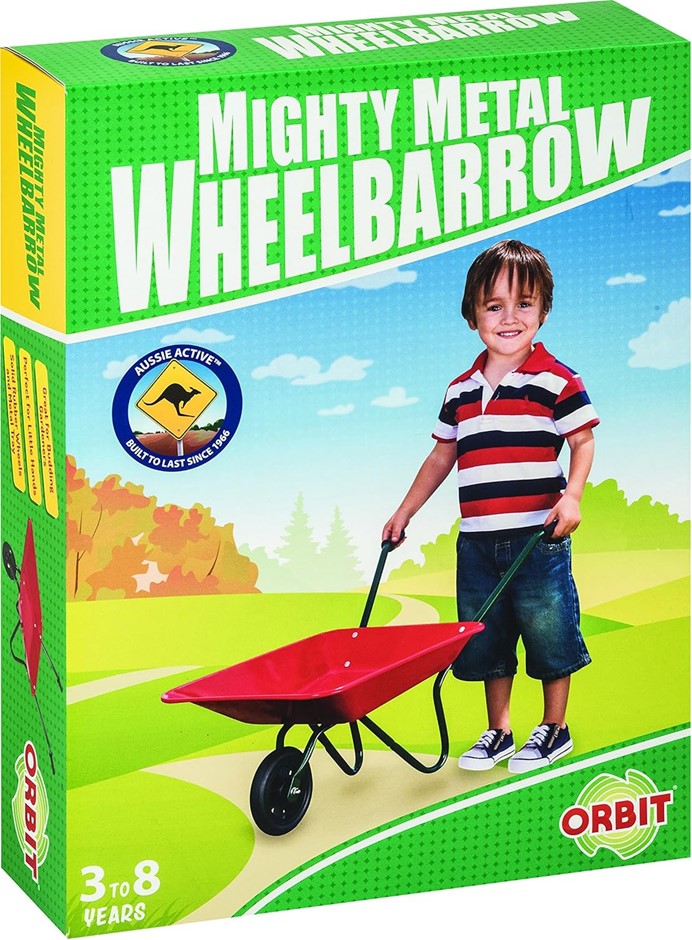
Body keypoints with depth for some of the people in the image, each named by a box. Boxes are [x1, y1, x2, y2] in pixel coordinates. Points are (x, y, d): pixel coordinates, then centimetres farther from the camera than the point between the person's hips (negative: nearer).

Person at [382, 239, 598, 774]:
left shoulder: (555, 380, -6)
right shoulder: (461, 392, 10)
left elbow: (583, 441, -6)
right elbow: (442, 455, 19)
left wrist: (572, 495, -21)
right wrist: (405, 511, 20)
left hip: (538, 536, -5)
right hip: (477, 542, 5)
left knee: (548, 633, 3)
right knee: (486, 640, 11)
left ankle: (554, 729, 18)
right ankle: (498, 731, 23)